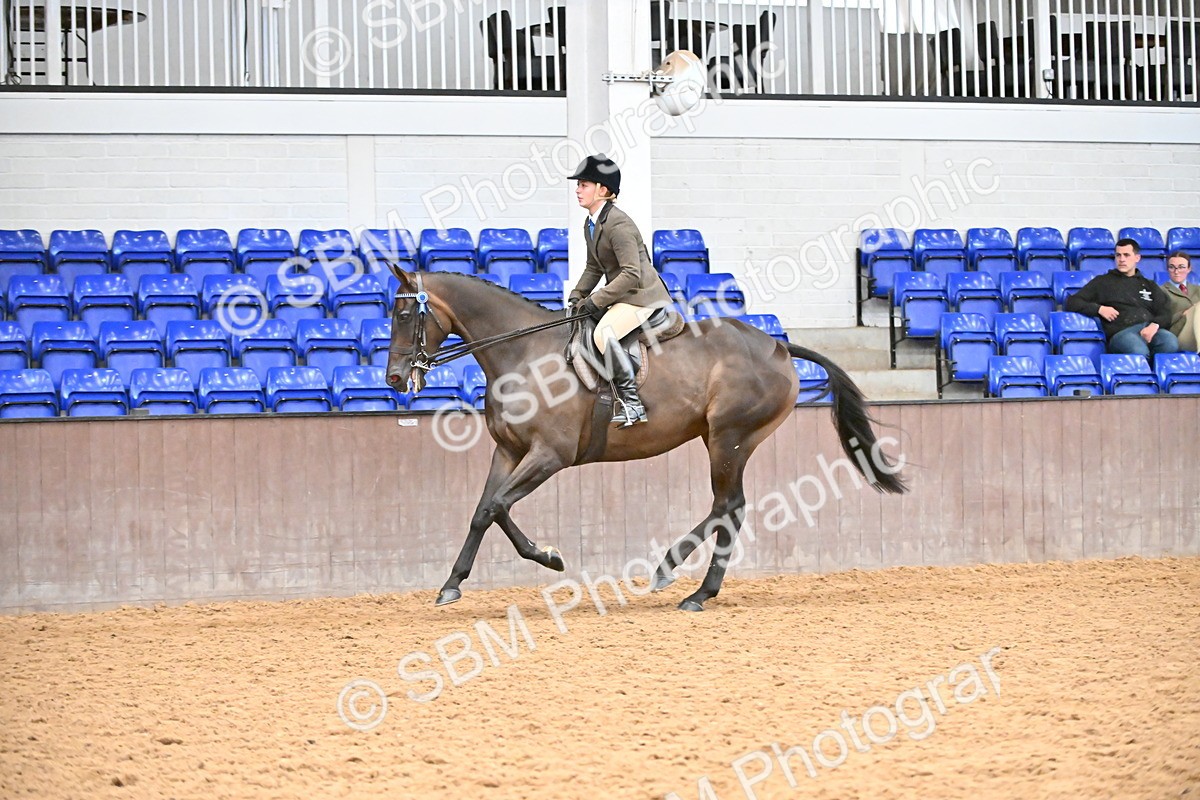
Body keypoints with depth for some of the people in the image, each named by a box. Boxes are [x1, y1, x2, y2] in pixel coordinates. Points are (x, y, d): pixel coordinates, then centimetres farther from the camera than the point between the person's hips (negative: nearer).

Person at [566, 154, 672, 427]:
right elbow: (594, 267, 23)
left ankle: (632, 403, -28)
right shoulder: (591, 224, 11)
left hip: (641, 296, -11)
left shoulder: (618, 225, -20)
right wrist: (577, 295, 8)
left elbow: (631, 274, -25)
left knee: (603, 333, -31)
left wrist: (596, 300, -23)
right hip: (623, 297, 11)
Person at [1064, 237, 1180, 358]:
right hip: (1121, 332, -3)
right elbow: (1071, 303, 16)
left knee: (1170, 343, -36)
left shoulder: (1149, 285, 29)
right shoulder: (1103, 282, 22)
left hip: (1150, 329, 3)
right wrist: (1099, 309, 0)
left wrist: (1155, 325, -9)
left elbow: (1166, 314, 15)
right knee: (1139, 351, -41)